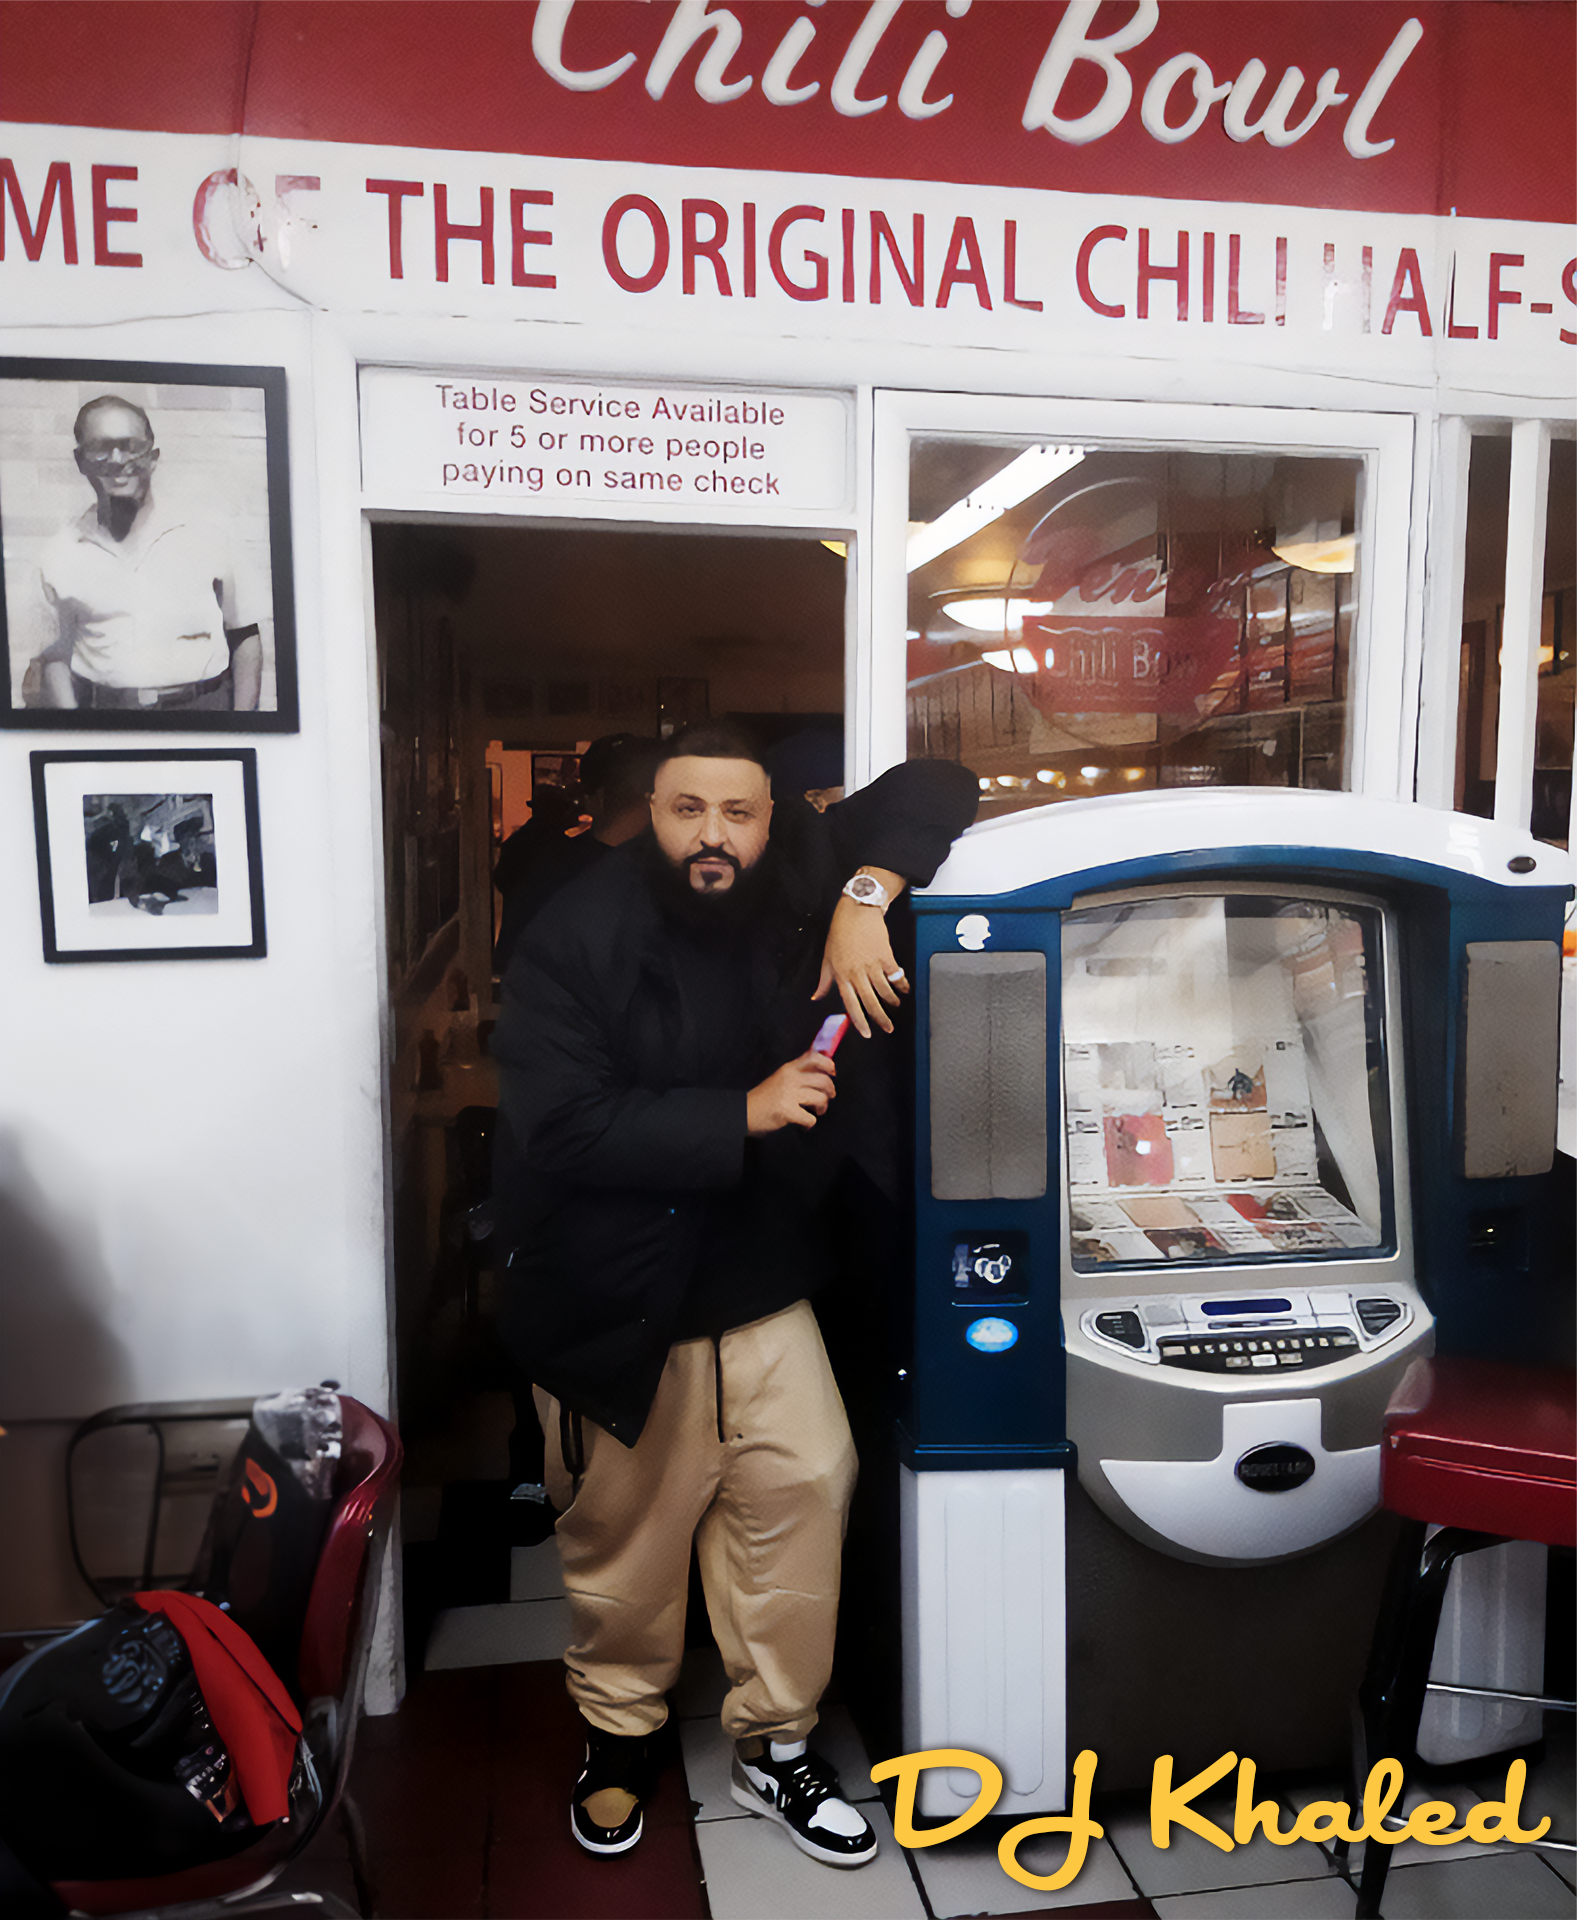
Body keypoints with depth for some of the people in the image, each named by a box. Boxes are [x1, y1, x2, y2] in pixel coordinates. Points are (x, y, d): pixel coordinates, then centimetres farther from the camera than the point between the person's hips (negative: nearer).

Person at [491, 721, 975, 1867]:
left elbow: (933, 786, -1)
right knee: (624, 1528, 11)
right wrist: (743, 1114, -26)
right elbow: (564, 1127, -23)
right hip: (613, 1307, -2)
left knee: (807, 1484, -2)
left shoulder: (802, 884, -3)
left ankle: (774, 1746, 22)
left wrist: (867, 892, -20)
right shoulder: (575, 944, -14)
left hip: (759, 1286, 3)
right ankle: (619, 1737, 38)